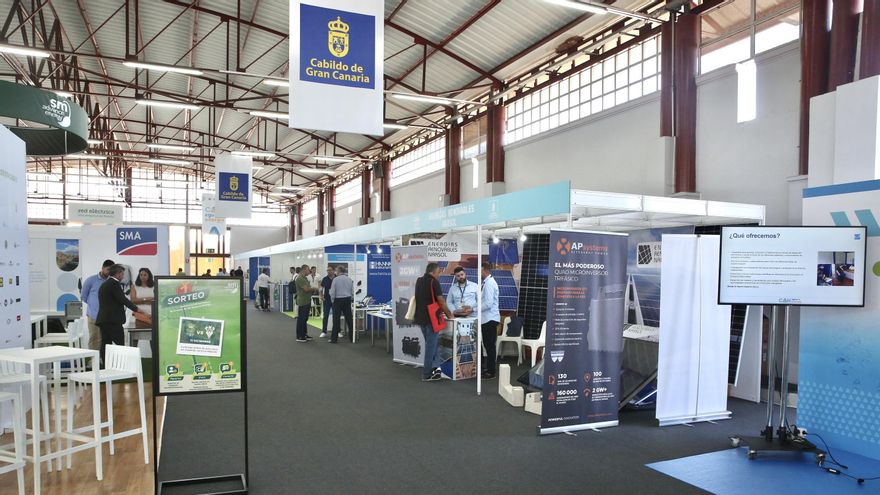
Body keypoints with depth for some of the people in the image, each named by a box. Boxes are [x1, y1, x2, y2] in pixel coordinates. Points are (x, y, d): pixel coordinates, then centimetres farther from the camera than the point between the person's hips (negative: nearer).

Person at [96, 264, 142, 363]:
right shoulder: (114, 283, -9)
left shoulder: (104, 284, 20)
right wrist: (136, 309, -7)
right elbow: (123, 299, -14)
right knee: (120, 345, -7)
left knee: (105, 344, 7)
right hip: (113, 319, -9)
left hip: (102, 319, 10)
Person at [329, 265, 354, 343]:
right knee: (349, 319, 10)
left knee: (336, 319, 2)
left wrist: (332, 300, 6)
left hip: (338, 300, -4)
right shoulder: (349, 279, 4)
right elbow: (352, 292, 7)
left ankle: (334, 338, 5)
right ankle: (352, 337, 14)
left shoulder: (335, 279, -10)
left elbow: (332, 292, -9)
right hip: (347, 300, 4)